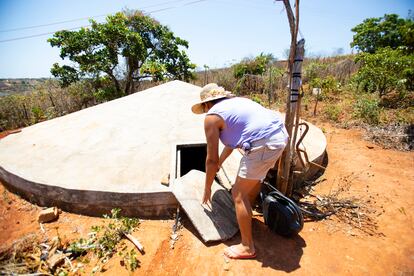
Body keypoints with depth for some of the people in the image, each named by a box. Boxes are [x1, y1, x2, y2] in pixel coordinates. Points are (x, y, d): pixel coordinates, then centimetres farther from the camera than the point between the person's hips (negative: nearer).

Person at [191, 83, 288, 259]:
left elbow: (211, 159, 1)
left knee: (239, 194, 5)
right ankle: (246, 211, 54)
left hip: (263, 144, -10)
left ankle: (247, 247, 21)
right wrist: (219, 164, 46)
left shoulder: (211, 117, 0)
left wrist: (207, 188, 16)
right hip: (280, 135, 10)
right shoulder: (235, 102, 24)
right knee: (256, 174, 32)